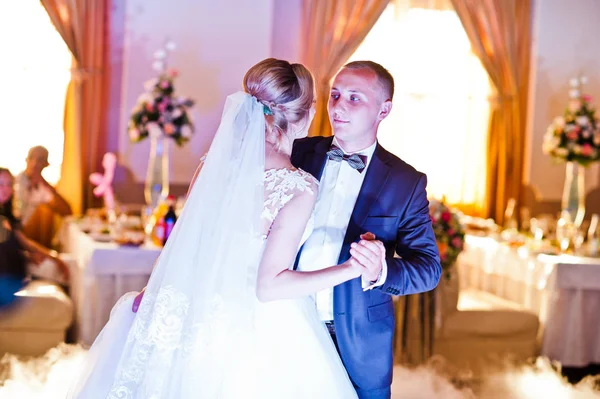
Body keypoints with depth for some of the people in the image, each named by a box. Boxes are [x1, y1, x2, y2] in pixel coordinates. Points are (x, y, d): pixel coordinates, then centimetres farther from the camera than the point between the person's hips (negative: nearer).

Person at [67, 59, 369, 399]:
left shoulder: (216, 162, -5)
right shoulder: (299, 187, -21)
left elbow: (184, 243, 2)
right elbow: (269, 285, -21)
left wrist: (149, 295, 16)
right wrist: (352, 269, -21)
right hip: (263, 337, -5)